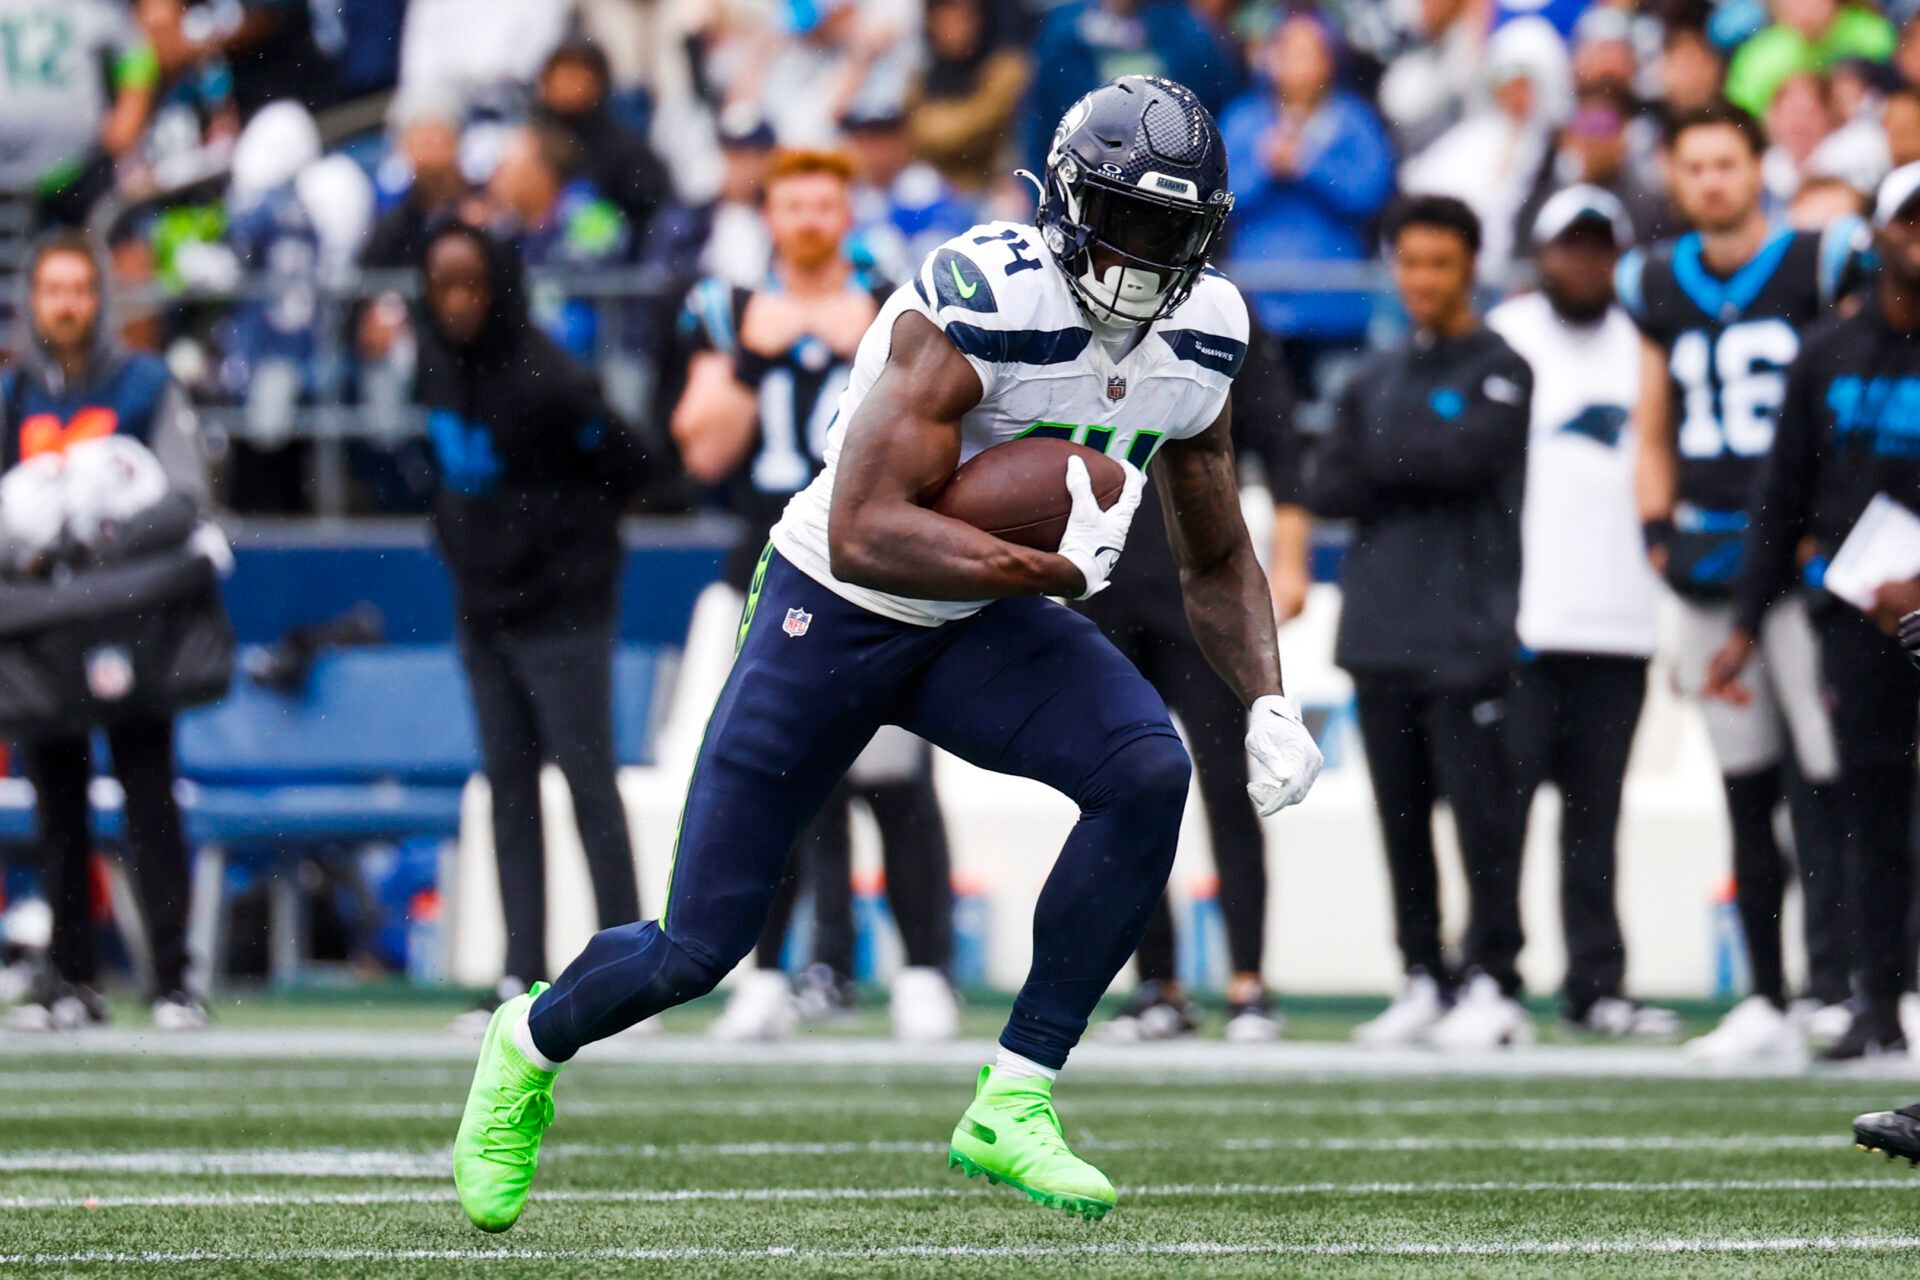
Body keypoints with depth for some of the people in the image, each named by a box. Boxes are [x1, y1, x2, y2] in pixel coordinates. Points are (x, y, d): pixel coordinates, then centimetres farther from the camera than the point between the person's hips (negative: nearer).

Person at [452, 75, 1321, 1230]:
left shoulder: (1201, 341, -7)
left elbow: (1219, 565, 7)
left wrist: (1271, 706, -8)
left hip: (985, 625, 5)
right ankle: (532, 1046, 35)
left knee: (1150, 775, -25)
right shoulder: (972, 308, -29)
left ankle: (1013, 1104, -15)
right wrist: (1053, 568, -42)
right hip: (837, 612, -5)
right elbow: (865, 534, -36)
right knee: (696, 949, -1)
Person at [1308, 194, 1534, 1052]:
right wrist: (1413, 472, -6)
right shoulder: (1375, 381, 18)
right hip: (1382, 629, 6)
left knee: (1480, 811, -8)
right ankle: (1423, 981, 12)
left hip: (1467, 634, -6)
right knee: (1401, 816, 7)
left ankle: (1492, 984, -6)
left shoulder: (1498, 371, 0)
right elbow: (1328, 489, 9)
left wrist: (1381, 454, -1)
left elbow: (1466, 455, -16)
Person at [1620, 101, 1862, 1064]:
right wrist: (1660, 536, 8)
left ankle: (1833, 985, -10)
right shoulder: (1659, 287, 12)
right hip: (1706, 559, 5)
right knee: (1745, 792, 7)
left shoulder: (1819, 266, -2)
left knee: (1824, 782, -10)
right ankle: (1767, 1002, 10)